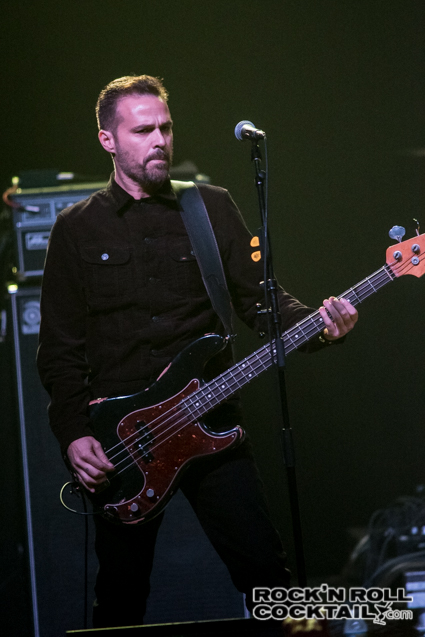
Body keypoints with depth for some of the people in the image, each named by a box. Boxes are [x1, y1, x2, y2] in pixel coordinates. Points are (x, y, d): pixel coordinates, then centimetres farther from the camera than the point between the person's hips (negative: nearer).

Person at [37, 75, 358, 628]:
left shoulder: (212, 208, 7)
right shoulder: (77, 228, 6)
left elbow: (261, 301, 4)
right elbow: (60, 348, 5)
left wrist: (319, 325, -16)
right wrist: (73, 434, -7)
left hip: (211, 428, 0)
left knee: (264, 571, -6)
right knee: (121, 595, 5)